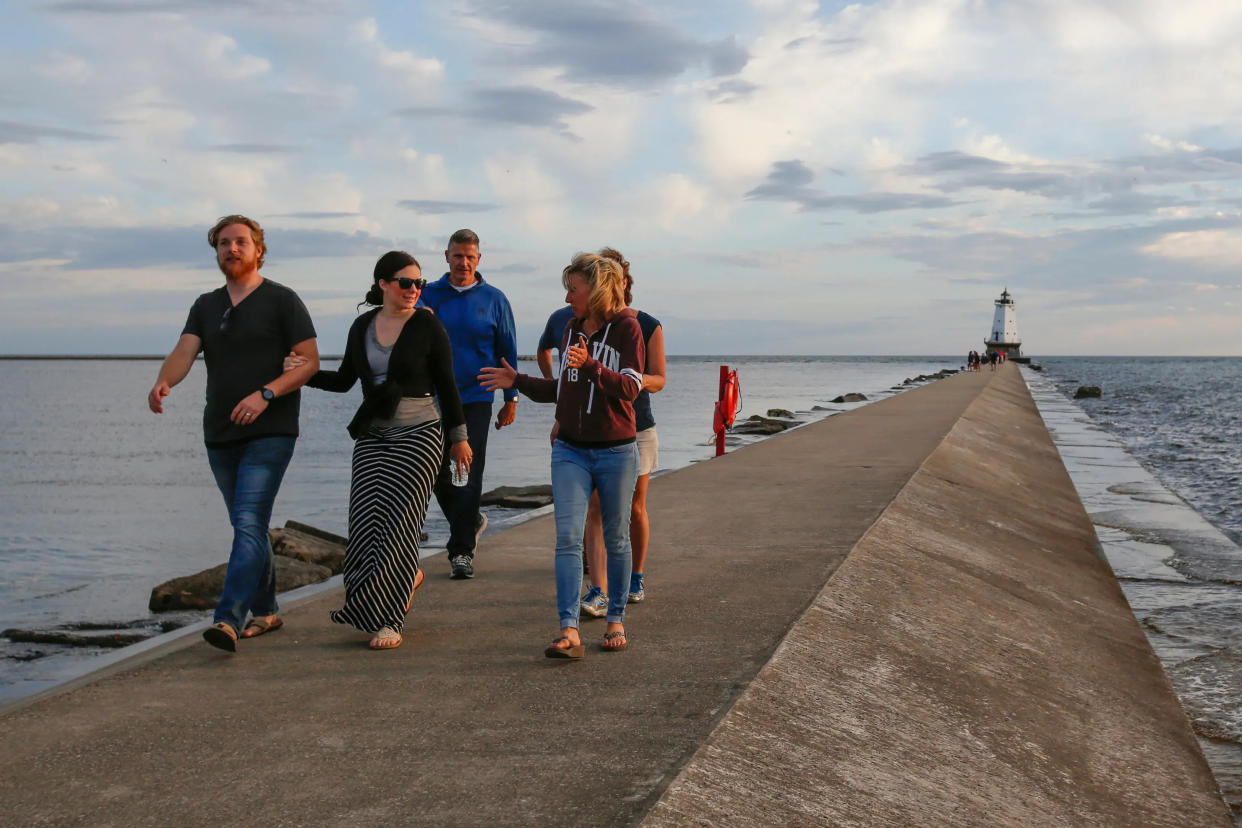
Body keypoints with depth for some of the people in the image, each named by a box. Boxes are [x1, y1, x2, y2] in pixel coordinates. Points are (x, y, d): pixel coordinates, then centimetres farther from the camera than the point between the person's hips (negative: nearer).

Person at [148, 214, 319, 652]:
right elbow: (184, 353, -2)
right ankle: (265, 610, 27)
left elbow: (309, 361, -7)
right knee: (247, 526, 14)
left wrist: (265, 394, -21)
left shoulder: (282, 300, -2)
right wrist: (163, 382, -25)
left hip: (269, 434, -6)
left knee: (249, 523, -17)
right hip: (220, 435, 6)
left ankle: (229, 618, -25)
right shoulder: (206, 306, 13)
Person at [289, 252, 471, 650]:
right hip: (373, 436, 5)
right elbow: (344, 380, 16)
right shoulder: (362, 327, 7)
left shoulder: (428, 325, -5)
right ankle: (409, 576, 30)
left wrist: (458, 437, -1)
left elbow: (446, 385, -2)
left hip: (418, 435, -4)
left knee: (396, 523, -10)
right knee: (366, 523, -1)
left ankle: (388, 621, -2)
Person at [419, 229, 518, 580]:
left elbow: (507, 351, 8)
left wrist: (510, 399, 6)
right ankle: (470, 521, 31)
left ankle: (462, 550, 2)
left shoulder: (493, 299, 4)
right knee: (435, 470, 6)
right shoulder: (428, 295, 5)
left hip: (475, 398, -2)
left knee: (468, 474, -5)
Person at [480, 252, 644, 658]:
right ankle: (569, 631, -15)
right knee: (568, 537, -9)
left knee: (615, 539, 9)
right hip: (570, 451, 4)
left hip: (616, 452, -4)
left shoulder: (627, 327, -7)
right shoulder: (571, 328, 10)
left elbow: (629, 388, -18)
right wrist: (518, 381, 12)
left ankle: (616, 620, 24)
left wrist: (589, 364, -31)